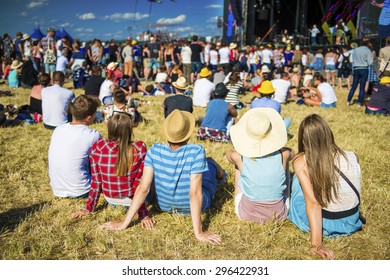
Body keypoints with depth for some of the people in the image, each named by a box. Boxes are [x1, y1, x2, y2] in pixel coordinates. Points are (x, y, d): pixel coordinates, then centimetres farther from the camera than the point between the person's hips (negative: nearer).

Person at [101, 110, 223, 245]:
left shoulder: (154, 151, -23)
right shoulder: (197, 152, -32)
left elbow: (143, 188, -24)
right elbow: (195, 193, -33)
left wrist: (124, 223, -18)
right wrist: (198, 233, -27)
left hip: (165, 206, 3)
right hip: (194, 207, -2)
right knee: (210, 162, 25)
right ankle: (220, 175, 61)